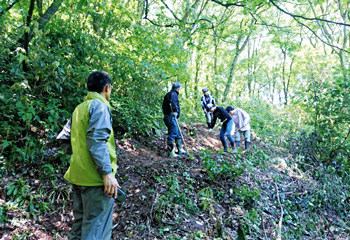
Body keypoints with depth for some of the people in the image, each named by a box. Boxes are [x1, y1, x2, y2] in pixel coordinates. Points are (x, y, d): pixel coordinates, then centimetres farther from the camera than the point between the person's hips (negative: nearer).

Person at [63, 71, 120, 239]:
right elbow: (97, 141, -22)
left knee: (80, 226, 19)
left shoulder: (79, 108, 17)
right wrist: (107, 173, -23)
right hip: (95, 177, -9)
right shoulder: (99, 106, -10)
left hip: (78, 175, 9)